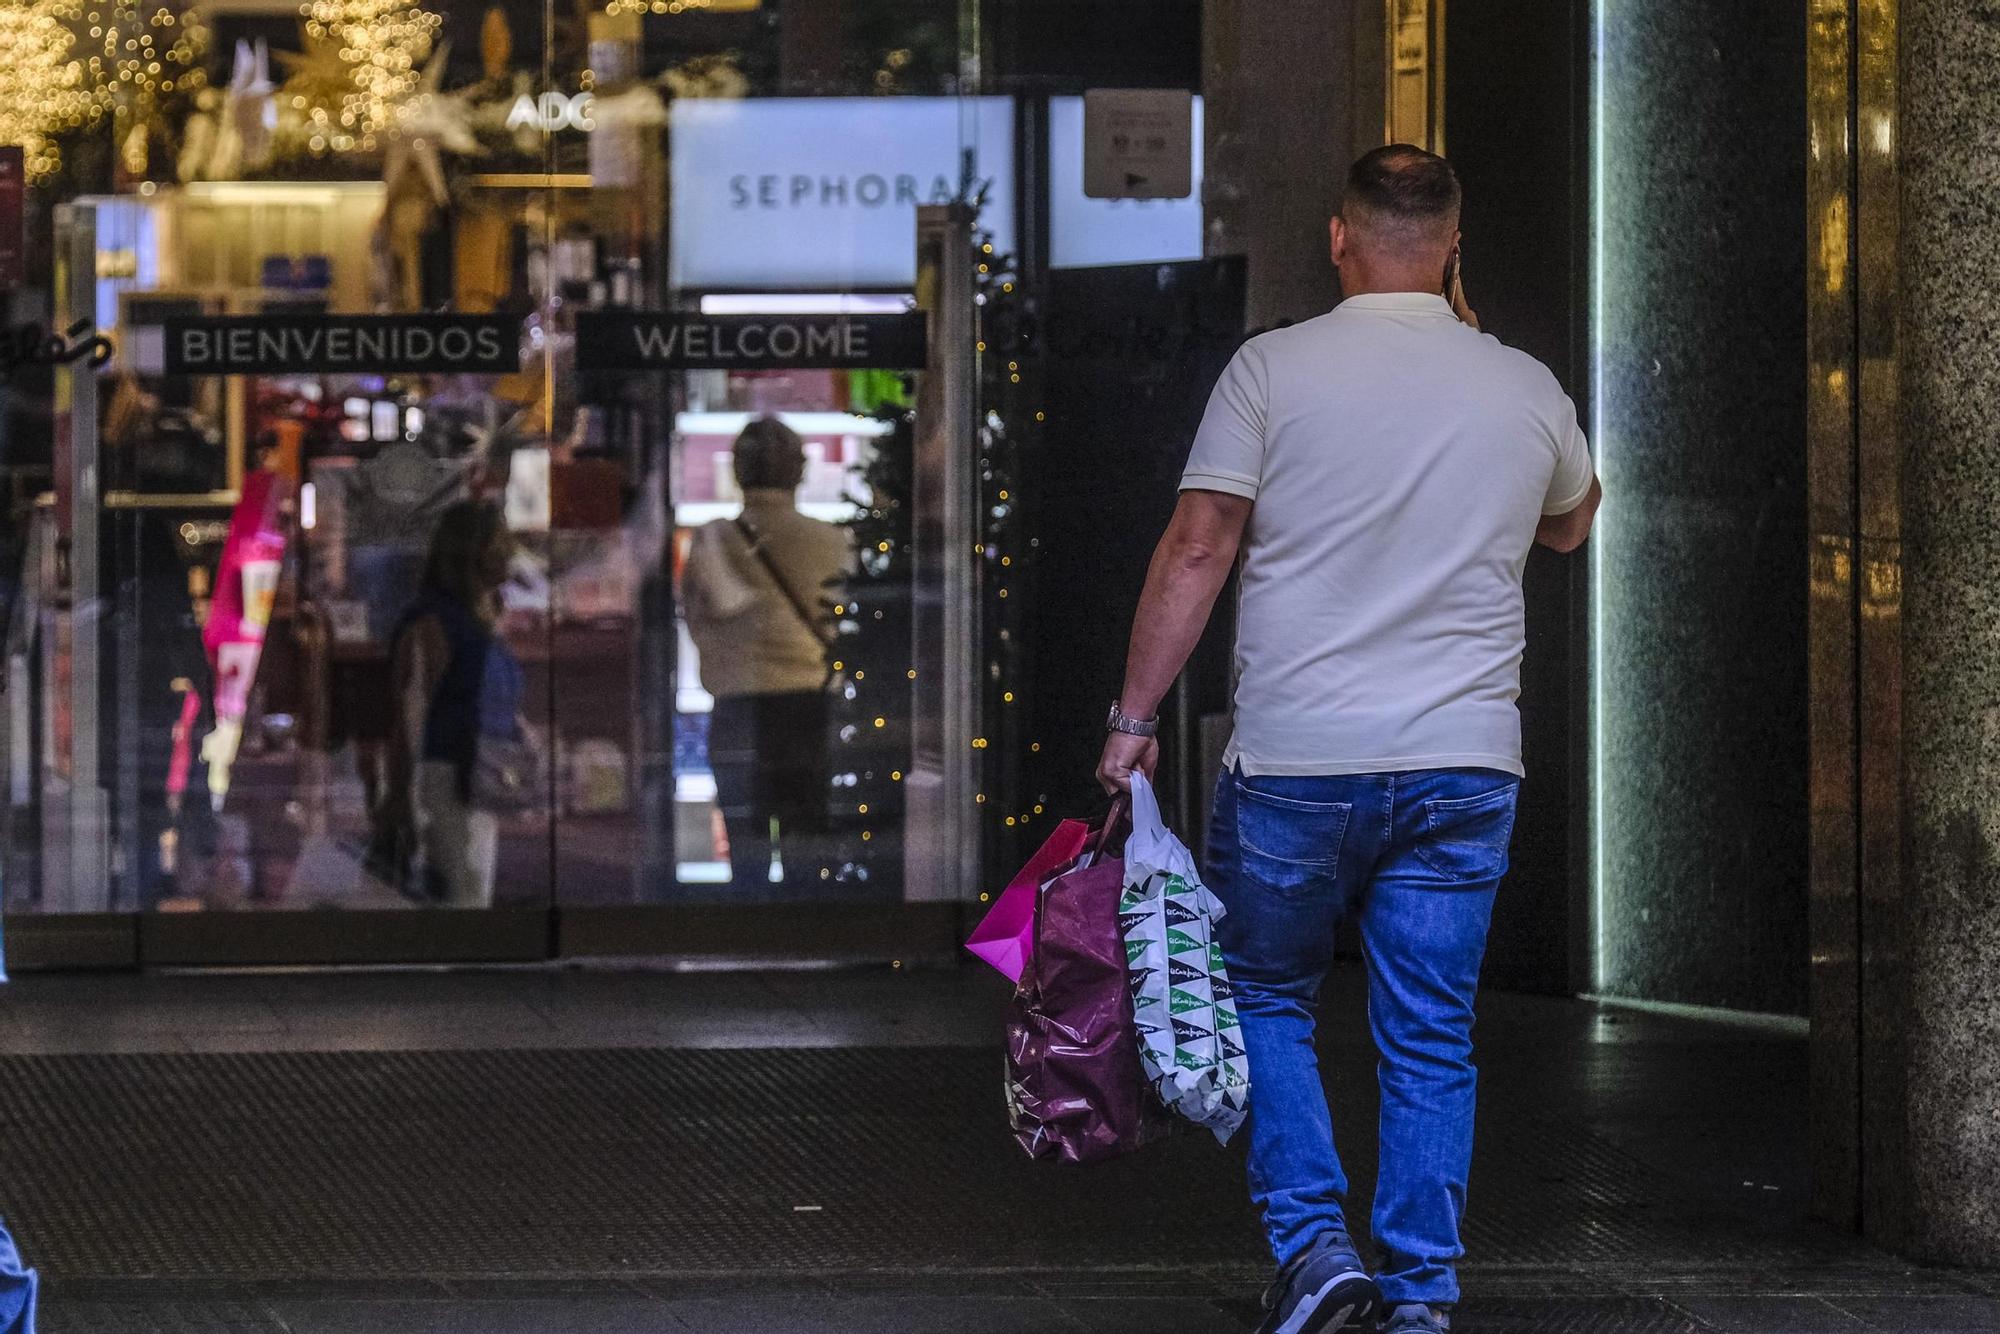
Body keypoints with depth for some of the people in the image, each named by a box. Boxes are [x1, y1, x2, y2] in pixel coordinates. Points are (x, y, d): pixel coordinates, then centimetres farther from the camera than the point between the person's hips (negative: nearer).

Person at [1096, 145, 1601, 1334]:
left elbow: (1198, 551, -7)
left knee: (1267, 1002, 14)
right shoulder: (1526, 391, 6)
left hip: (1296, 759, -2)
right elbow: (1571, 524, 27)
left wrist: (1134, 718, -2)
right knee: (1431, 1039, 8)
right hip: (1464, 766, 2)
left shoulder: (1276, 367, -4)